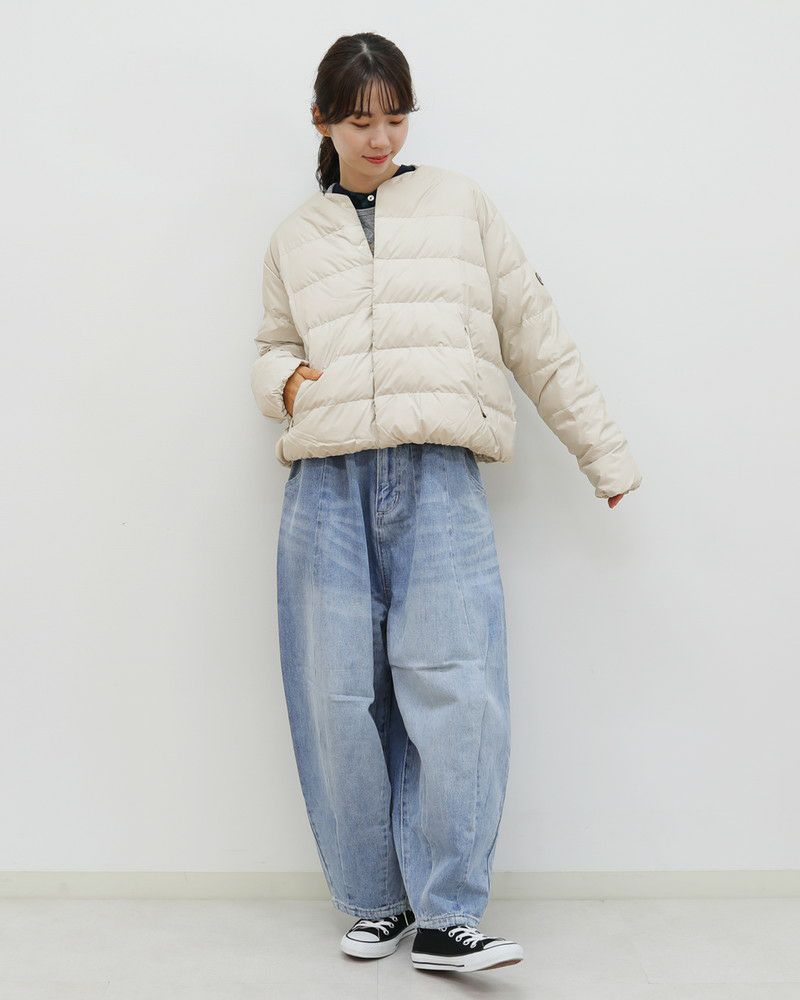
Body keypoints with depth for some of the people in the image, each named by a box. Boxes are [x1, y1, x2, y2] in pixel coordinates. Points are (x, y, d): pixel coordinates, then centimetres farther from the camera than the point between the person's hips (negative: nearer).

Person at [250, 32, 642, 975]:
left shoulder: (459, 203, 14)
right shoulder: (294, 237, 18)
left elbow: (535, 334, 15)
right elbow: (274, 348, 27)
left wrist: (603, 450, 14)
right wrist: (285, 381, 1)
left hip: (440, 480, -1)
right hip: (328, 483, 2)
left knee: (453, 694, -11)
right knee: (342, 701, 1)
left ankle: (446, 919, -2)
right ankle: (375, 899, 16)